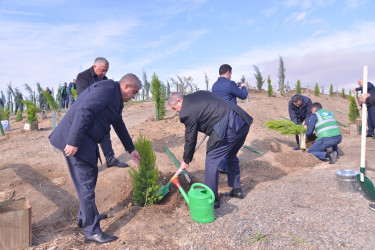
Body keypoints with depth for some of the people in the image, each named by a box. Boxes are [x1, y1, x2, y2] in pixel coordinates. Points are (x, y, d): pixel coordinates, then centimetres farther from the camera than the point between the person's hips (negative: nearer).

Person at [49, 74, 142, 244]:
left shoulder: (117, 99, 18)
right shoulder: (107, 89, -15)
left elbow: (119, 126, 27)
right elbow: (84, 111, -25)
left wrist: (131, 150, 32)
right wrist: (74, 142, -28)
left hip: (86, 139, 11)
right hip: (75, 138, -11)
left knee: (89, 178, 20)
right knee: (86, 183, -5)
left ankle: (85, 217, 37)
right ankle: (91, 231, 6)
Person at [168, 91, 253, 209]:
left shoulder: (187, 112, -5)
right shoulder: (199, 94, 21)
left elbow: (190, 139, 2)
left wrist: (186, 161, 15)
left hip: (229, 127, -10)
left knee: (211, 160, 1)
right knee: (231, 156, 26)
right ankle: (237, 190, 36)